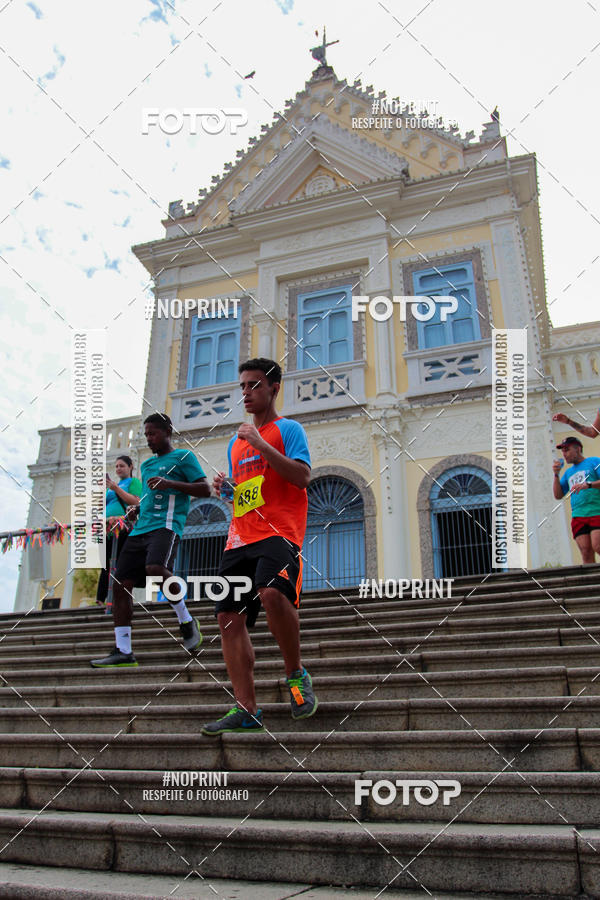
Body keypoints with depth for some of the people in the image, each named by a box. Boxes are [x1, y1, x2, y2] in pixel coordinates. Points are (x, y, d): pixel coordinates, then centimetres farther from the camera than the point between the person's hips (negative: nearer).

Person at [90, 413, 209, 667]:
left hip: (166, 525, -7)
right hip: (141, 529, 8)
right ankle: (123, 652, 3)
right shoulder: (146, 464, 27)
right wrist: (136, 512, 19)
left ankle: (187, 621, -11)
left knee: (155, 568, -33)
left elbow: (205, 489, -3)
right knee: (120, 584, -3)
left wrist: (170, 484, -13)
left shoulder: (183, 457, 6)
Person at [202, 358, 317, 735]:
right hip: (240, 537, 7)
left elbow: (302, 477, -10)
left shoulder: (288, 429, 5)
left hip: (279, 532, -7)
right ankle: (246, 709, 4)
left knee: (272, 592, -33)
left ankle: (297, 675, -10)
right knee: (230, 617, -2)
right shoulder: (236, 442, 25)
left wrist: (261, 443, -12)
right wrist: (226, 488, 9)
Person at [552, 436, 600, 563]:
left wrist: (588, 484, -20)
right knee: (586, 552, -5)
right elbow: (558, 495, 19)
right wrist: (556, 475, 8)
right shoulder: (568, 472, 24)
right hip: (578, 516, 5)